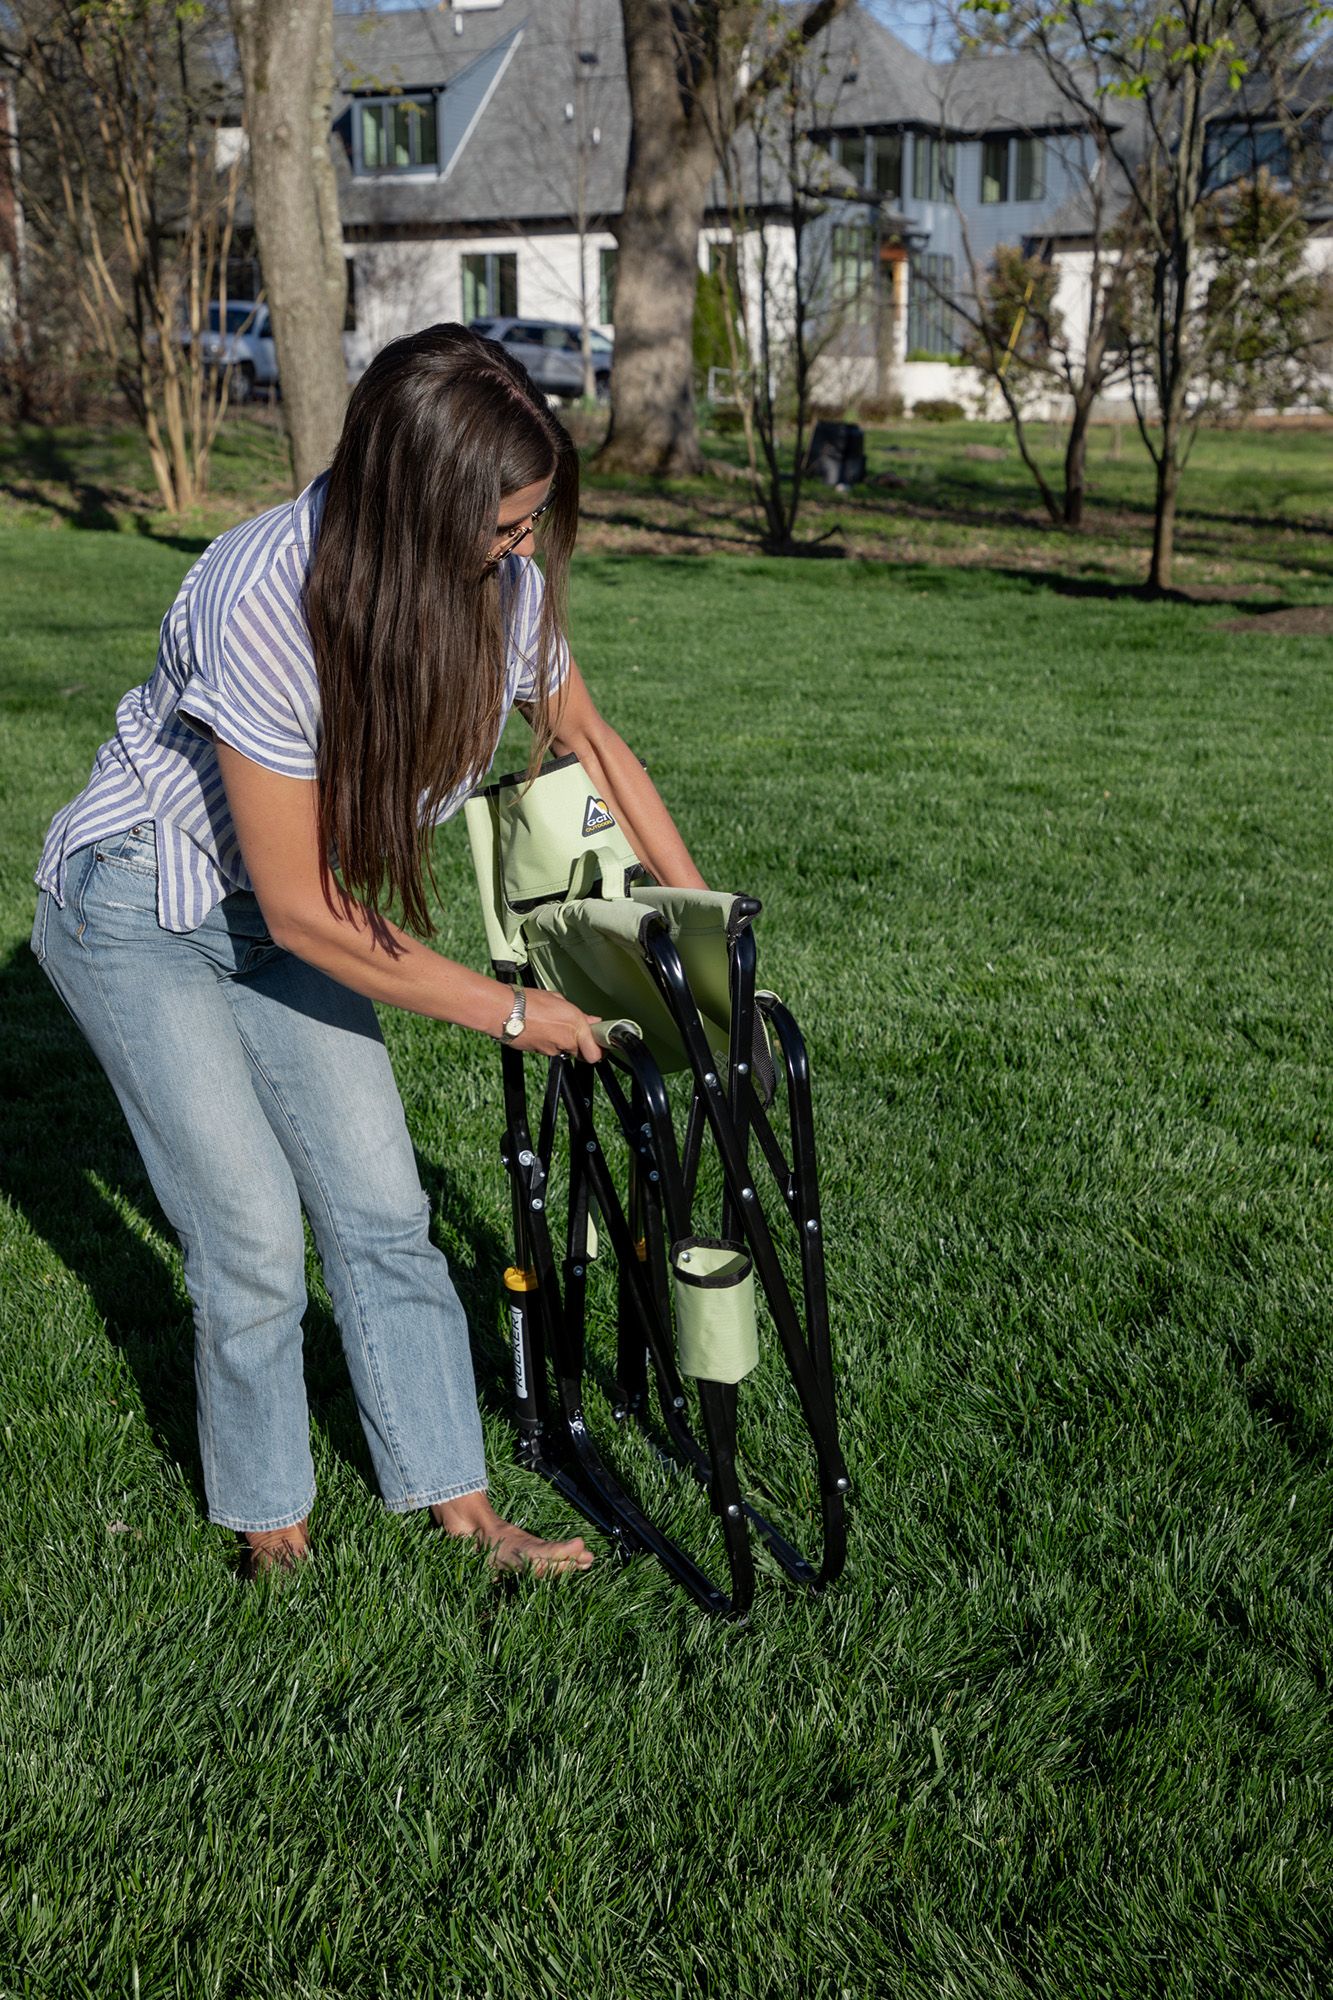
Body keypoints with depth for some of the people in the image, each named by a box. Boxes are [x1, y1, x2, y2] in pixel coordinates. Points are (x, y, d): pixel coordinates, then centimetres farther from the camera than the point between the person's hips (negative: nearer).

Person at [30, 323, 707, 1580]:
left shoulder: (500, 578, -17)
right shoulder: (264, 601, -36)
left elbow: (588, 742, 5)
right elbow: (305, 911, -28)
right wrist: (508, 1013, -20)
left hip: (281, 915, 6)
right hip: (139, 908, -5)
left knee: (381, 1206, 3)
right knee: (253, 1237, -6)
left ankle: (459, 1508, 17)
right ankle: (268, 1527, 17)